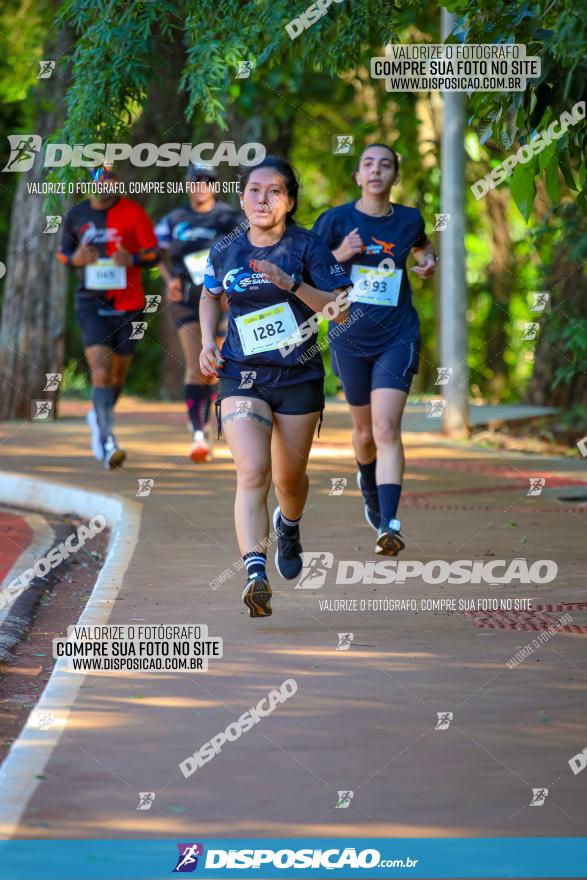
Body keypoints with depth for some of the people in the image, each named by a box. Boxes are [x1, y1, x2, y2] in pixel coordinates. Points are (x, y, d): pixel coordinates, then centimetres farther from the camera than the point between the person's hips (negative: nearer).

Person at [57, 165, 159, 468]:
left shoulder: (134, 213, -2)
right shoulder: (76, 215, 4)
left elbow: (153, 255, -2)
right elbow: (62, 252, 15)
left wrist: (133, 259, -23)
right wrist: (74, 259, -9)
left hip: (128, 304, 1)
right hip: (91, 303, -1)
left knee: (118, 373, 13)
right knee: (101, 369, -17)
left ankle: (99, 416, 43)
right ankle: (107, 440, -19)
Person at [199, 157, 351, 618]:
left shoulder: (307, 246, -6)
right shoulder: (225, 252, 1)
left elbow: (339, 307, -9)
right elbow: (211, 295, 22)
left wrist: (292, 285, -22)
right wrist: (208, 341, 6)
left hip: (299, 377, 0)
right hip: (242, 377, 0)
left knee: (290, 478, 14)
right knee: (252, 472, -20)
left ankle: (289, 525, 51)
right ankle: (255, 572, -31)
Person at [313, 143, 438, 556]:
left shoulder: (409, 219, 2)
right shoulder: (336, 220, -4)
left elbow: (422, 245, 25)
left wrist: (429, 260, 3)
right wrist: (339, 256, -18)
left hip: (397, 337, -1)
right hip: (350, 337, 1)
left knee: (386, 428, -16)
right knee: (365, 430, 14)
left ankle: (389, 524, -23)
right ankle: (369, 485, 49)